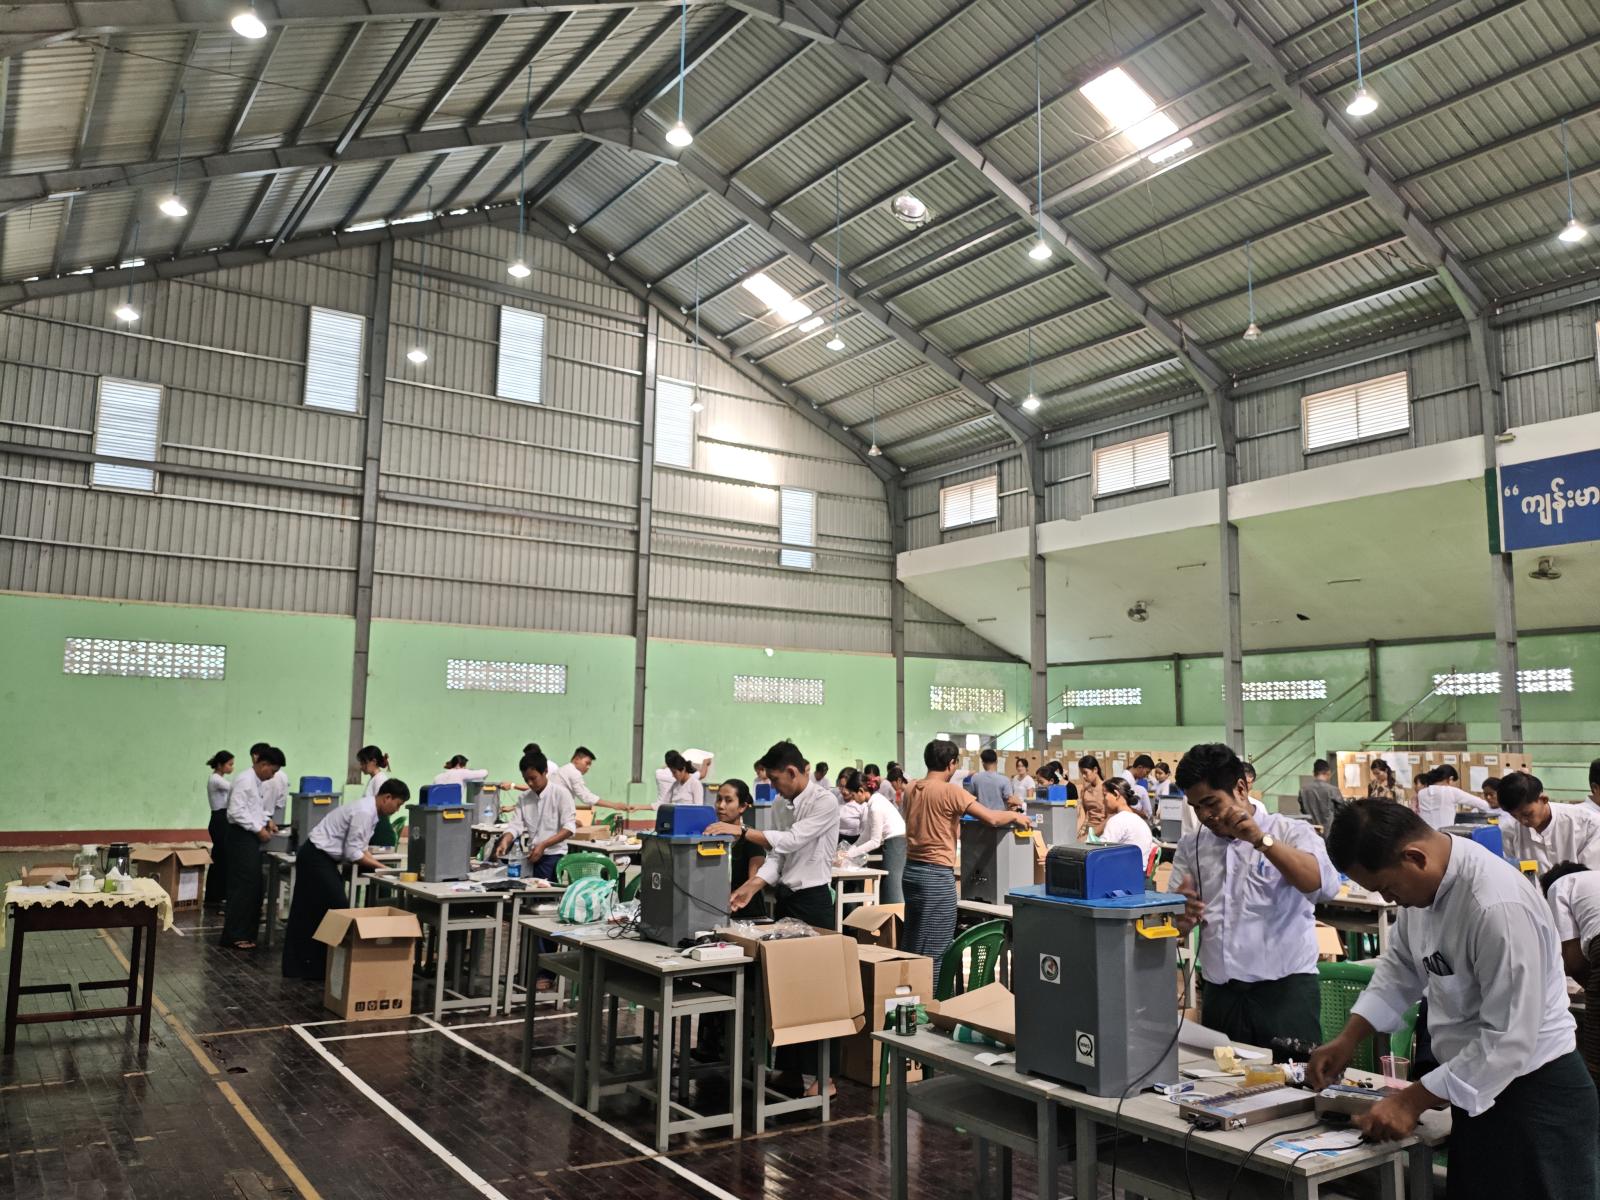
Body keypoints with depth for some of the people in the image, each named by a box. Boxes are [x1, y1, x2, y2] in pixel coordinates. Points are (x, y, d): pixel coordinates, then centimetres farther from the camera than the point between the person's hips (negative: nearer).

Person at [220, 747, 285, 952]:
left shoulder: (259, 783, 13)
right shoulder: (244, 781, -16)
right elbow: (236, 812, -22)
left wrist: (267, 821, 6)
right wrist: (258, 829, -19)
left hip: (252, 836, 9)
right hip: (242, 836, -9)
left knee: (253, 885, 12)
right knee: (243, 886, -6)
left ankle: (245, 931, 20)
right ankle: (235, 936, 0)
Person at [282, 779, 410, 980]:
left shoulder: (369, 810, 9)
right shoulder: (364, 812, -22)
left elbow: (360, 847, 14)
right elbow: (352, 853, -21)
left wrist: (377, 864, 2)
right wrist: (379, 866, -11)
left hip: (318, 857, 10)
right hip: (317, 858, -10)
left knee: (309, 914, 15)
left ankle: (297, 968, 23)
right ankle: (322, 966, 1)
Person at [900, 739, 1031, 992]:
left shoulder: (910, 790, 7)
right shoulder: (949, 791, -15)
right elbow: (991, 818, -16)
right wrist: (1015, 816, 2)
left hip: (911, 871, 8)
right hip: (937, 876, -8)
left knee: (912, 942, 16)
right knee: (934, 948, 0)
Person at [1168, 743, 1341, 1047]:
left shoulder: (1291, 832, -1)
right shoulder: (1190, 846, 9)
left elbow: (1326, 886, -19)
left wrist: (1260, 839, -27)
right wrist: (1182, 917, -15)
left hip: (1285, 990, -3)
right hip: (1219, 995, 3)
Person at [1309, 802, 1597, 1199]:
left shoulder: (1499, 907, -30)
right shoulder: (1426, 880, -5)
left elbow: (1509, 1039, -27)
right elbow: (1401, 966, 10)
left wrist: (1411, 1101, -22)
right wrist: (1348, 1039, 0)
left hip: (1535, 1096, -8)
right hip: (1479, 1090, 8)